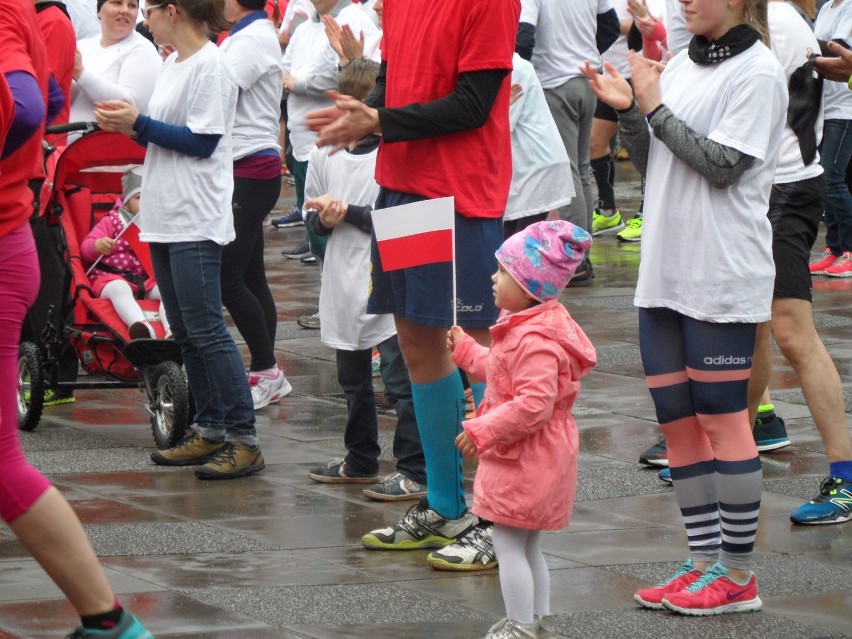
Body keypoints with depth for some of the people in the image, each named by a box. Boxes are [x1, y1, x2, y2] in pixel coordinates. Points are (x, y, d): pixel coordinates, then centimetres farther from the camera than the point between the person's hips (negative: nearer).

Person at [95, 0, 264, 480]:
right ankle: (211, 432, 17)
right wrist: (129, 125, 2)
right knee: (186, 333, 11)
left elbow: (202, 142, -16)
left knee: (206, 330, -11)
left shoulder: (210, 66, -12)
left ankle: (245, 440, -9)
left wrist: (139, 124, -14)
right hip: (165, 218, 10)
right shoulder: (172, 66, 15)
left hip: (196, 220, -10)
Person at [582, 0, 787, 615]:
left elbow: (722, 165, -18)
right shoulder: (681, 66, 12)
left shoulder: (757, 73, -10)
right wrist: (628, 110, -2)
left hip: (723, 276, -8)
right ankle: (704, 561, 18)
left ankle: (738, 573, 5)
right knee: (676, 419, 10)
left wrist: (655, 108, -14)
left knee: (721, 417, -3)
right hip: (667, 267, 8)